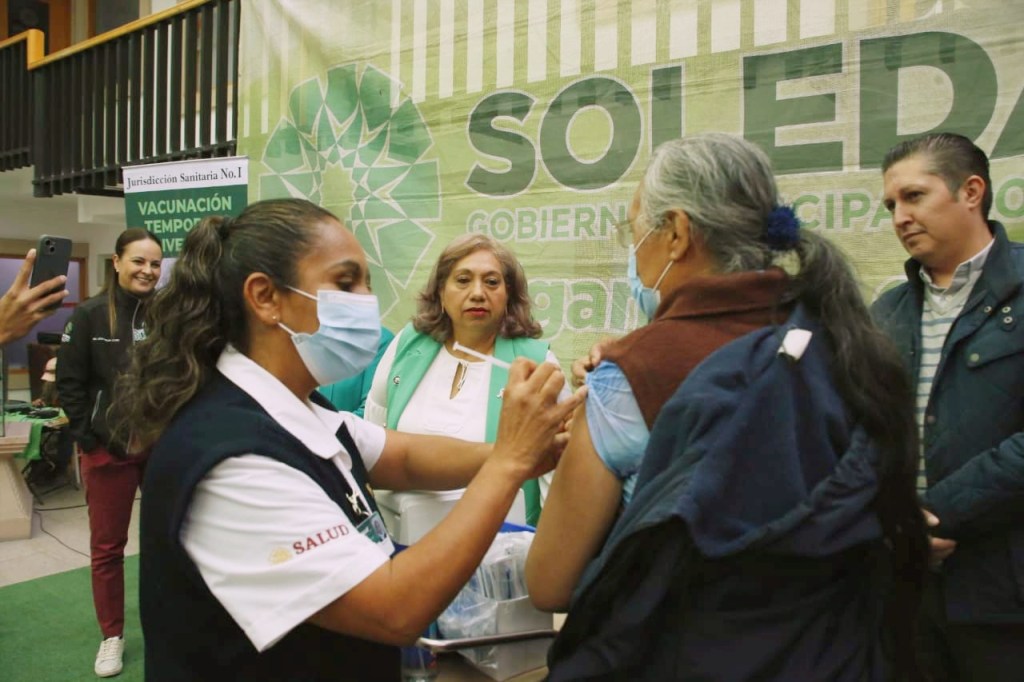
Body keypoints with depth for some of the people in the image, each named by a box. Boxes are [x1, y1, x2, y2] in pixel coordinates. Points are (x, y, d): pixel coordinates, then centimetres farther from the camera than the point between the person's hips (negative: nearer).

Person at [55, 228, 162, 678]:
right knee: (107, 546, 10)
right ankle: (112, 636, 27)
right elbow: (69, 383, -2)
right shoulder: (89, 315, -4)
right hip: (108, 449, -1)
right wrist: (88, 436, -5)